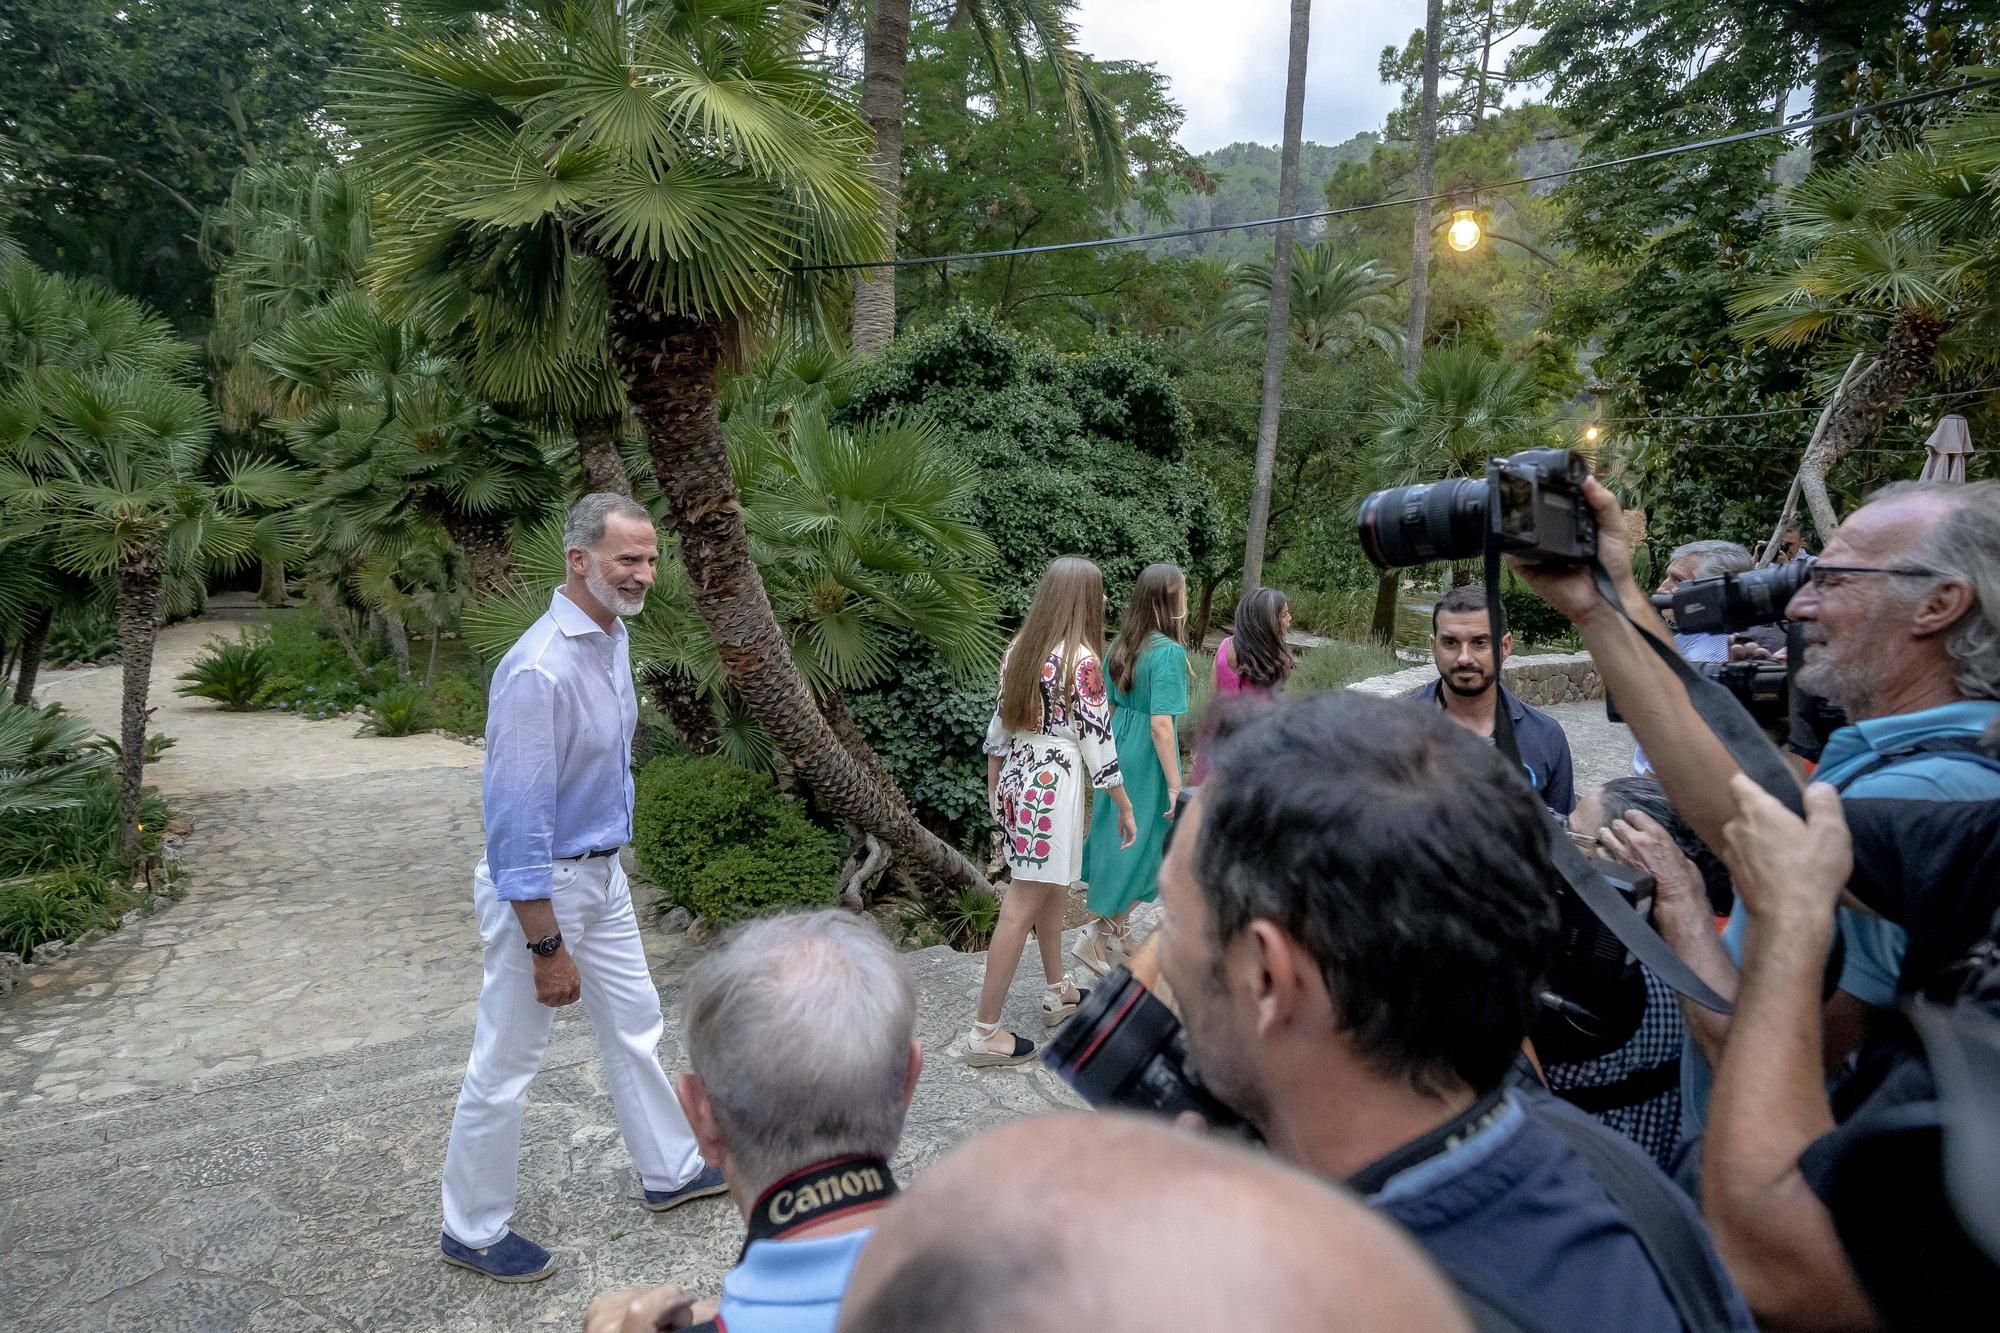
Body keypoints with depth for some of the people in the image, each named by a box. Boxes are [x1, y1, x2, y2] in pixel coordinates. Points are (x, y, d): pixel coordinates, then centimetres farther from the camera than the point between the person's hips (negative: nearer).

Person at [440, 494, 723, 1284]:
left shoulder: (614, 639, 0)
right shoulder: (540, 670, -28)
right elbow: (518, 819, -26)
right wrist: (547, 947, -21)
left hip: (603, 875, 9)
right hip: (537, 885, -9)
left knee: (635, 1026, 20)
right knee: (506, 1065, 8)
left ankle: (671, 1172, 38)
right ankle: (472, 1231, 27)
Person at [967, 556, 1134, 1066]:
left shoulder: (1020, 650, 6)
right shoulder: (1082, 660, -16)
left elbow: (998, 727, 11)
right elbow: (1097, 743, -13)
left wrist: (994, 788, 22)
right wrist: (1126, 808, -3)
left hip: (1017, 783, 8)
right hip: (1053, 790, -8)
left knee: (1052, 891, 23)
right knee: (1020, 909, -2)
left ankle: (1058, 993, 39)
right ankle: (984, 1033, 4)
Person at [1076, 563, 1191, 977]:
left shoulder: (1122, 645, 3)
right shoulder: (1168, 652, -20)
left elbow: (1110, 707, 10)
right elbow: (1160, 725, -22)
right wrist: (1175, 786, -17)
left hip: (1119, 752, 8)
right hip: (1149, 761, -8)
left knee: (1120, 840, 18)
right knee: (1143, 848, 5)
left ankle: (1117, 931, 31)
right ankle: (1096, 938, 8)